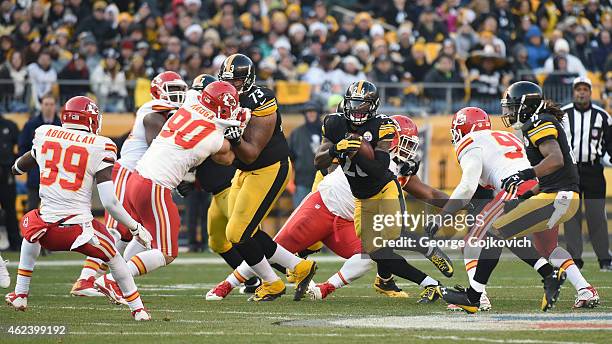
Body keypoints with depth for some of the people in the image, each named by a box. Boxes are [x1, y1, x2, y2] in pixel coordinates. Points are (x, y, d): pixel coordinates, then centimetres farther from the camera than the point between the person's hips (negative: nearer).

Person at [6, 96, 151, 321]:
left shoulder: (44, 135, 6)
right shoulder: (100, 148, -4)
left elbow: (18, 168, 25)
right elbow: (109, 202, -10)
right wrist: (136, 228, 2)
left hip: (46, 228, 2)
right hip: (80, 230, -2)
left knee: (30, 225, 37)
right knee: (114, 258, 26)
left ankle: (20, 295, 36)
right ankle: (137, 309, 27)